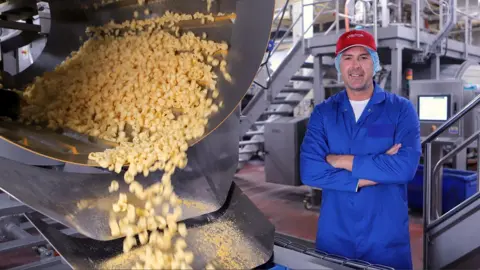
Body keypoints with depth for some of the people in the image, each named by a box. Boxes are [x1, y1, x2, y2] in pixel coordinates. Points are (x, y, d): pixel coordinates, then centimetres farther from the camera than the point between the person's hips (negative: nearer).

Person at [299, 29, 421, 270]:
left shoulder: (401, 109, -3)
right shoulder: (322, 113, 1)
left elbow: (405, 167, -18)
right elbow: (309, 171, -12)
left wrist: (341, 161, -14)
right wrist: (377, 171, -15)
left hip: (386, 236, -1)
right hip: (334, 234, 1)